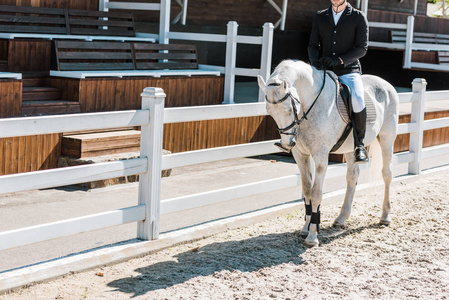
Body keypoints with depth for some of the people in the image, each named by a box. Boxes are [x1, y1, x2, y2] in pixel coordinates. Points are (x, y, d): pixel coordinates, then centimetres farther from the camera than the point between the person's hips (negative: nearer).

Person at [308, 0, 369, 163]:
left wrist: (339, 60, -18)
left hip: (349, 71, -4)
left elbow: (362, 48, -5)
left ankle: (359, 143, -9)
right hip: (324, 70, 4)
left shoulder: (358, 17, 2)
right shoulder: (320, 17, 12)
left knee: (357, 100, -31)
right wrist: (315, 61, -12)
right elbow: (313, 45, 11)